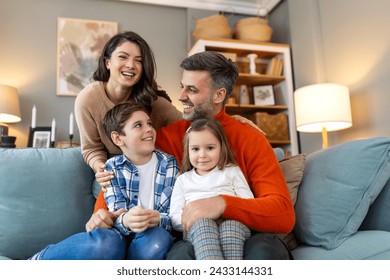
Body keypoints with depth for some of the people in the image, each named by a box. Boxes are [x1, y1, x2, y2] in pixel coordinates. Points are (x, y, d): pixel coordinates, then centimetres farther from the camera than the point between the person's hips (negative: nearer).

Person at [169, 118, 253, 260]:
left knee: (231, 225, -34)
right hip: (196, 229, 0)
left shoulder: (232, 172, 20)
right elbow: (174, 219, 12)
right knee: (203, 223, -34)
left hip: (233, 223, 0)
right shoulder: (183, 180, 22)